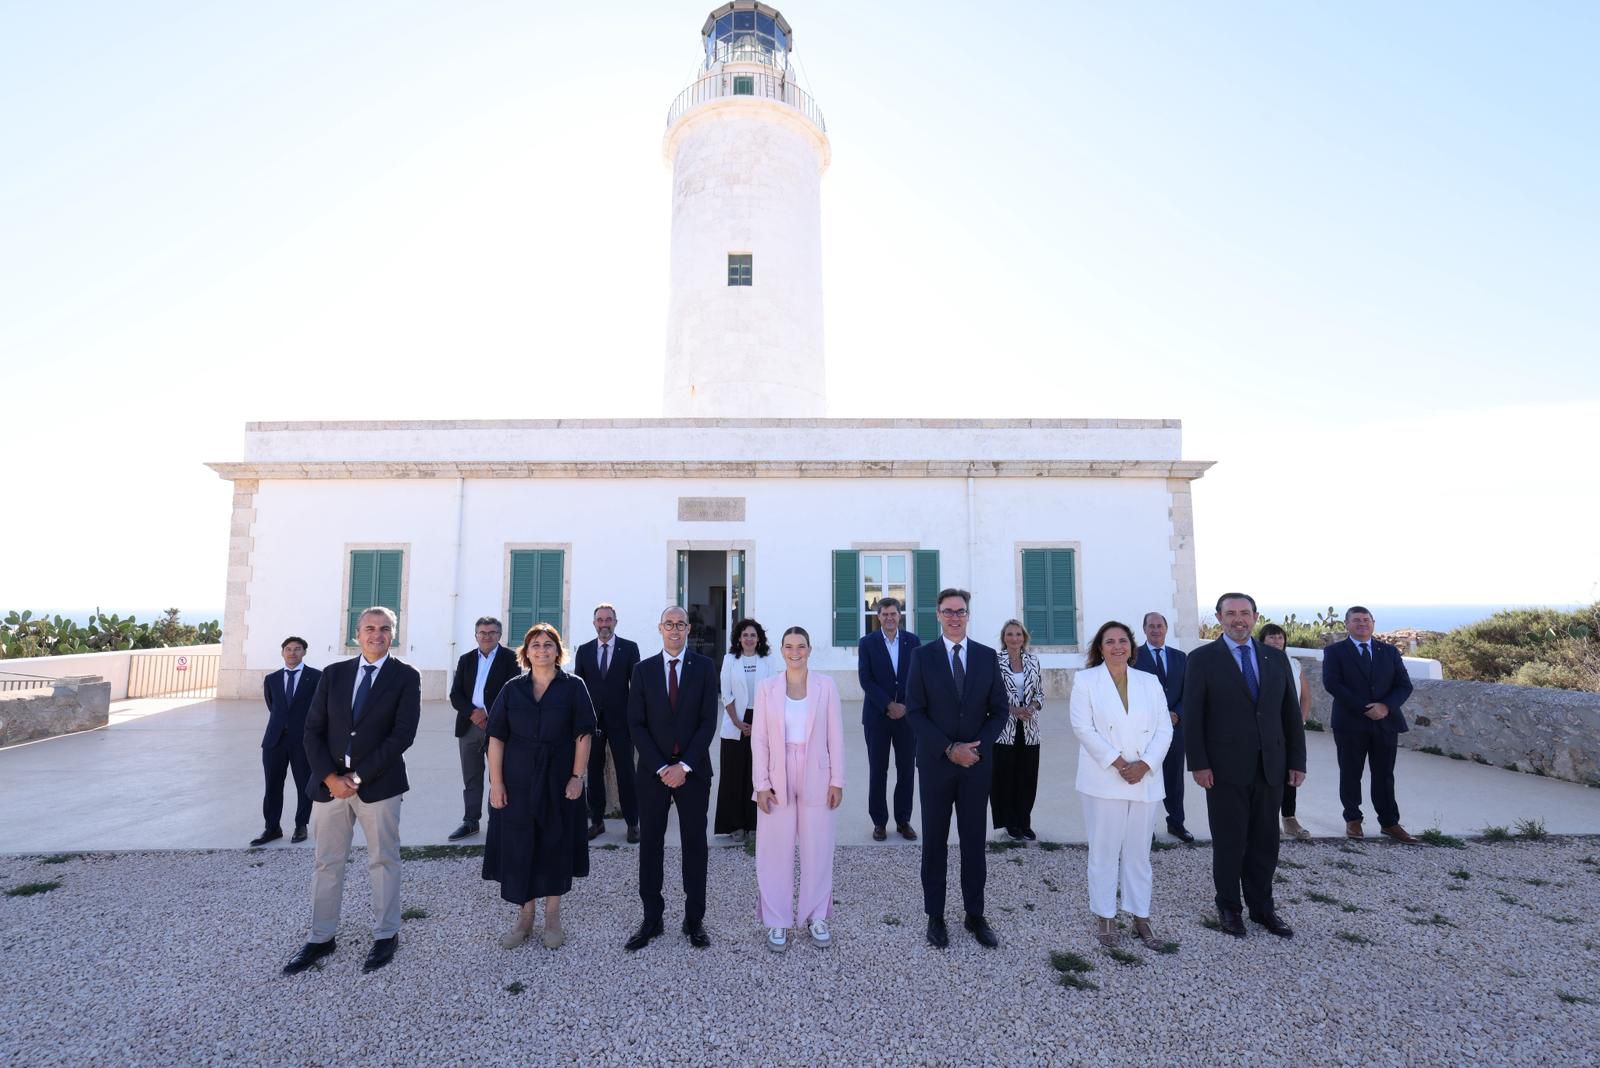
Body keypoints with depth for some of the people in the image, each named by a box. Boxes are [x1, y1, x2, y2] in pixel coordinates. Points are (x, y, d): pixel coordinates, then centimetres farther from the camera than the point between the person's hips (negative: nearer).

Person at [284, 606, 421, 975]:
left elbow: (403, 734, -11)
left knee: (383, 861, 8)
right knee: (326, 863, 13)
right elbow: (313, 730, 3)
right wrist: (330, 777, -9)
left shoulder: (406, 677, -4)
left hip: (379, 783, -3)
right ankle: (321, 938, 29)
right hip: (329, 782, 3)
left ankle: (386, 935, 23)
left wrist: (358, 776, -15)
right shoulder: (333, 673, 7)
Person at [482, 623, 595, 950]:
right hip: (517, 781, 2)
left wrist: (577, 777, -11)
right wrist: (495, 782, -6)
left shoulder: (573, 686, -3)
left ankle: (553, 917, 27)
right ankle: (524, 917, 27)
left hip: (558, 781, -1)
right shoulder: (513, 689, 2)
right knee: (518, 847, 8)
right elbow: (496, 737, 0)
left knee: (556, 846, 9)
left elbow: (583, 735, -5)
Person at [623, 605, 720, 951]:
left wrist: (684, 766, -12)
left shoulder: (704, 667, -1)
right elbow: (636, 724, -1)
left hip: (693, 770, -1)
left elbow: (708, 721, -5)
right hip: (653, 771, 1)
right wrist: (660, 767, -9)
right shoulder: (643, 670, 3)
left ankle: (694, 919, 19)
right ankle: (651, 919, 21)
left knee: (695, 845, 7)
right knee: (650, 844, 8)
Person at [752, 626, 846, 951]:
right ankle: (777, 921, 20)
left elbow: (835, 736, 1)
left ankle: (816, 917, 25)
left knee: (817, 850, 8)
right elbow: (759, 739, 0)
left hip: (816, 778, 0)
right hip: (777, 779, 0)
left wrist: (837, 780, -1)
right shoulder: (766, 688, -1)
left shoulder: (826, 686, -1)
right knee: (776, 851, 5)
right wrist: (762, 784, -5)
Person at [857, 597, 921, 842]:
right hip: (877, 715, -1)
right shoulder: (867, 643, -2)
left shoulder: (913, 641, 3)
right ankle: (879, 822, 16)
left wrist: (905, 706, -10)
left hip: (907, 714, 2)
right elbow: (866, 680, -8)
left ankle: (903, 820, 20)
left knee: (907, 769, 7)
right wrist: (889, 705, -14)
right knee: (878, 771, 5)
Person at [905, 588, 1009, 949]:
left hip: (977, 762, 2)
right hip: (936, 763, -1)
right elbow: (914, 711, -7)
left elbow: (999, 710, 4)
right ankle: (935, 916, 20)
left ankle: (975, 915, 24)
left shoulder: (987, 656, 3)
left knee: (975, 841, 10)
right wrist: (950, 749, -15)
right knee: (935, 841, 8)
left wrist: (978, 747, -10)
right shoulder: (922, 655, -4)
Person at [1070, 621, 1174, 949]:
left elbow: (1164, 729, 4)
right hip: (1103, 780, -3)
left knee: (1139, 851, 11)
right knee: (1104, 851, 4)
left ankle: (1141, 916, 23)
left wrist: (1144, 764, -11)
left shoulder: (1150, 682, 9)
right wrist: (1118, 763, -15)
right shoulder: (1085, 680, -1)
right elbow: (1083, 728, -8)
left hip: (1145, 780, 3)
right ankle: (1105, 917, 15)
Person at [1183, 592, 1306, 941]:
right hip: (1225, 769, -3)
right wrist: (1198, 764, -12)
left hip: (1270, 767, 4)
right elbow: (1192, 716, -7)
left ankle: (1262, 907, 28)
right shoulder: (1202, 659, -5)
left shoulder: (1276, 658, 8)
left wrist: (1297, 761, 5)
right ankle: (1229, 908, 23)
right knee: (1229, 842, 7)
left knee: (1265, 842, 12)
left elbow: (1291, 713, 10)